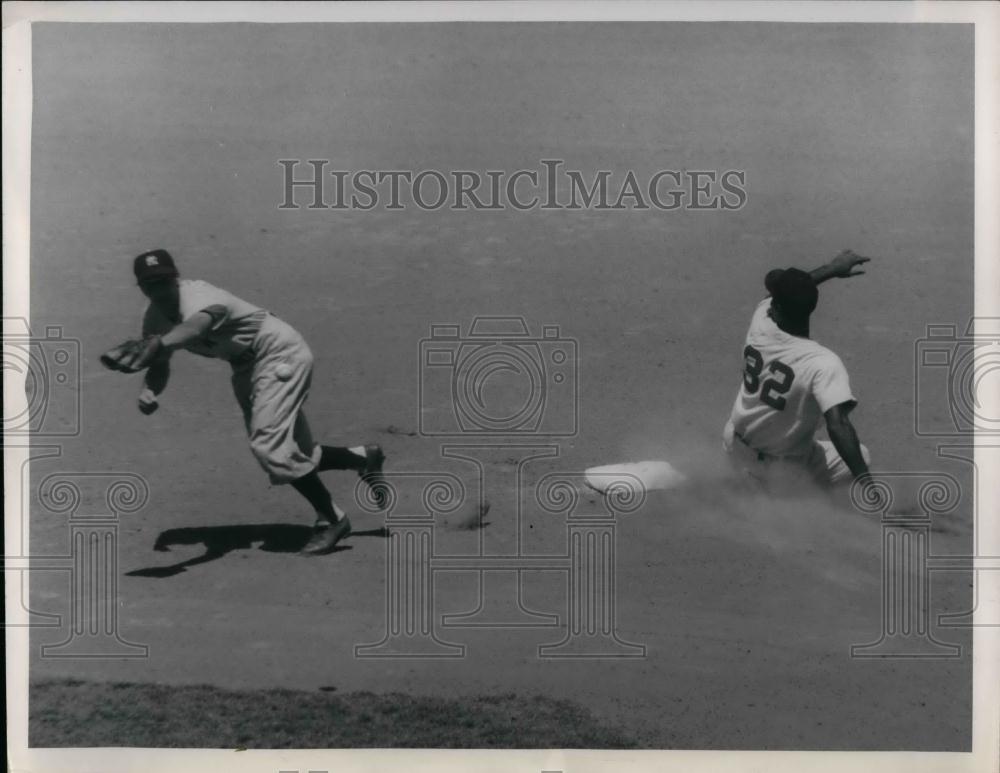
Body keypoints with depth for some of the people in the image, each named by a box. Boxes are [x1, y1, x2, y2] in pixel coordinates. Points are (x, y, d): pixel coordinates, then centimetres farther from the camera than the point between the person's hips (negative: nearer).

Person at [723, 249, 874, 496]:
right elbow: (837, 425, -42)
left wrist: (833, 268, 18)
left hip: (735, 446, 5)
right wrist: (865, 482, -43)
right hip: (784, 470, -5)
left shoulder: (760, 322, -14)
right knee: (860, 456, 11)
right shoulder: (823, 364, -31)